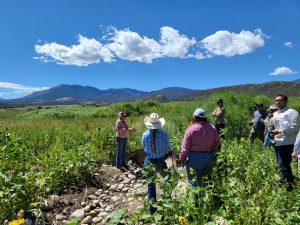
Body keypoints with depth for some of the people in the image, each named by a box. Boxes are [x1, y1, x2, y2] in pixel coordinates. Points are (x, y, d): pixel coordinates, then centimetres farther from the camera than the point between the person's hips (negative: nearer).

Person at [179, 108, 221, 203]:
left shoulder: (191, 129, -15)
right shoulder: (212, 128, -2)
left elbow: (185, 148, -13)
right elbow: (217, 144, 6)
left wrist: (182, 159, 0)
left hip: (194, 159, -5)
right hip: (209, 157, 5)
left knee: (195, 182, 10)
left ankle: (198, 203, 23)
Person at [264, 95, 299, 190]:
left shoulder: (291, 112, -6)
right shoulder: (275, 114, 17)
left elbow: (294, 127, -14)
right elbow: (267, 124, 21)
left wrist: (280, 131, -18)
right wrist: (269, 118, 2)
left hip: (287, 143, -8)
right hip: (277, 142, 9)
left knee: (283, 165, -11)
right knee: (281, 164, 17)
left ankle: (286, 186, -2)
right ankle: (290, 183, 31)